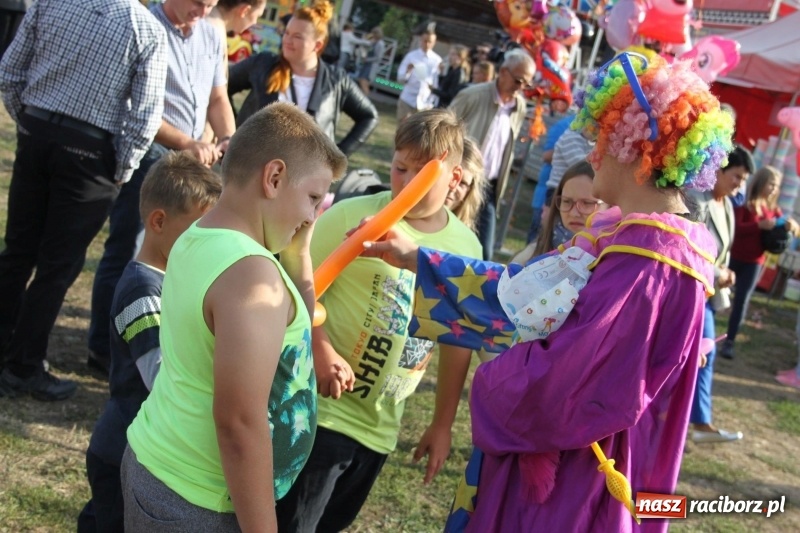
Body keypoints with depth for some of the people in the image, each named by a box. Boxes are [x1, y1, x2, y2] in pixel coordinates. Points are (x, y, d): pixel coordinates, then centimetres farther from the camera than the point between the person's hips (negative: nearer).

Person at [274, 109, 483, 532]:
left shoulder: (466, 248, 1)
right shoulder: (353, 215, -13)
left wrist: (442, 423, 12)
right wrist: (320, 349, -25)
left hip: (381, 427, 5)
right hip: (321, 410, -5)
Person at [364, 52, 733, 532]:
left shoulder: (644, 259, -27)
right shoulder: (640, 236, 5)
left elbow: (562, 383, -29)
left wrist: (492, 380, -8)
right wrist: (415, 258, 14)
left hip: (568, 478, -9)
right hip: (568, 466, 9)